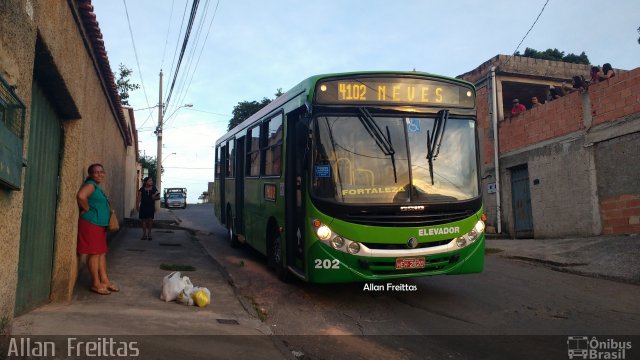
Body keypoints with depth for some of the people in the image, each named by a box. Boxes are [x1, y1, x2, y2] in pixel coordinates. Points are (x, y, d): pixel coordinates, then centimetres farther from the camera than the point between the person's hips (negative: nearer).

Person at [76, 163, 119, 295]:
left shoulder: (97, 187, 20)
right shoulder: (91, 185, -10)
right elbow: (81, 196, -30)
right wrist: (87, 209, -17)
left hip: (100, 225, 10)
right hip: (91, 223, -10)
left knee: (102, 253, 13)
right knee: (94, 253, -5)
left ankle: (104, 280, 21)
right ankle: (96, 284, 1)